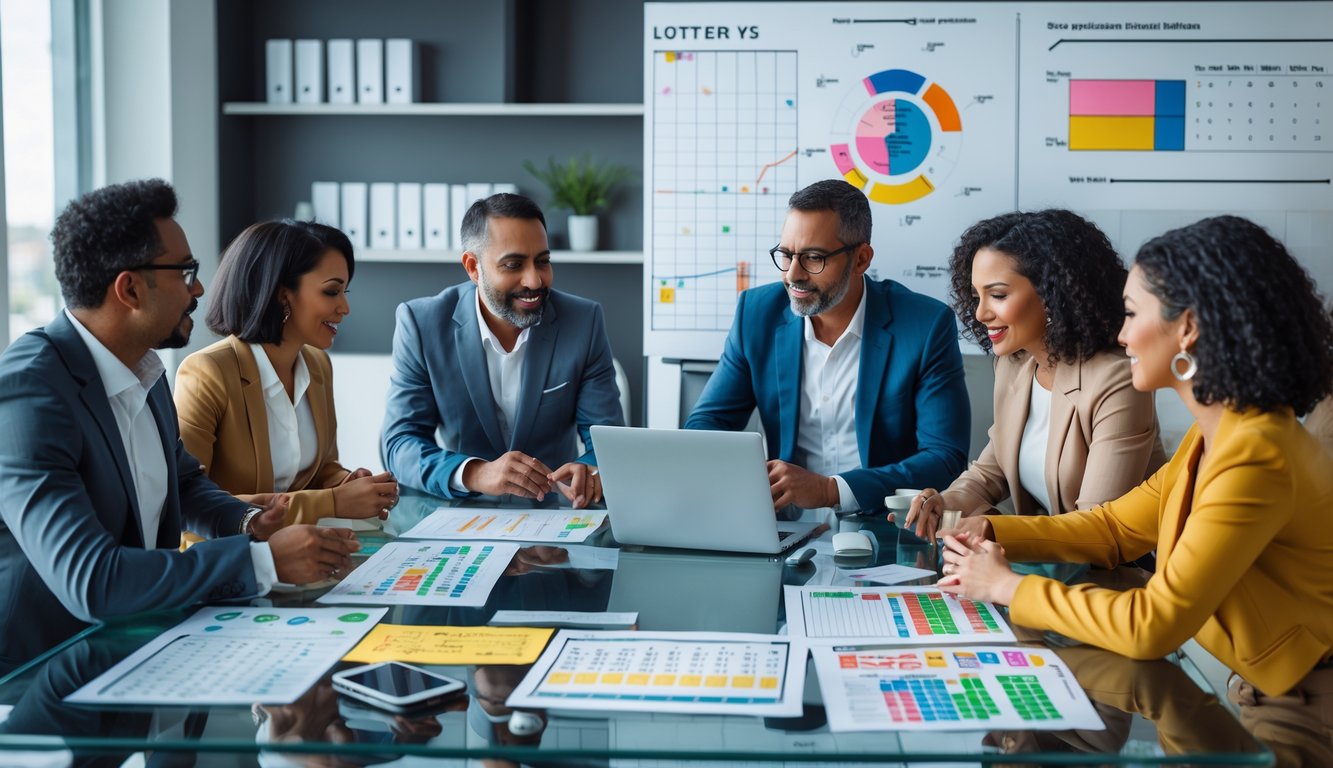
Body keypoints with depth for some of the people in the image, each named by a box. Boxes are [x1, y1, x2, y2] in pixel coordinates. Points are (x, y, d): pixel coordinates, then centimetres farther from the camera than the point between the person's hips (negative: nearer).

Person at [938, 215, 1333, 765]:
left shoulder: (1253, 457, -26)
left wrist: (1007, 587, -14)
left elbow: (1152, 625, -25)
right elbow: (1116, 526, 13)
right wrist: (993, 533, -2)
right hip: (1254, 695, 8)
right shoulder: (1216, 435, 5)